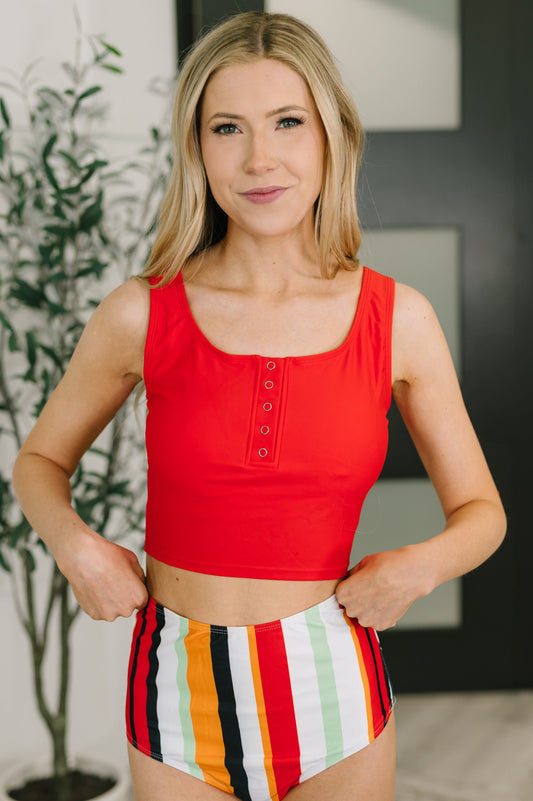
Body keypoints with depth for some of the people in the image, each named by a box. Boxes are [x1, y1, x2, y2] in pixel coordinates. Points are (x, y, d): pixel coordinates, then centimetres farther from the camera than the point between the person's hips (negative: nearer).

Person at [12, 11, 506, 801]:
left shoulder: (400, 319, -6)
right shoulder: (142, 314, -8)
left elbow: (481, 511, 5)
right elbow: (40, 460, 8)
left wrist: (421, 564, -15)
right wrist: (73, 542, -12)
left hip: (335, 695, 1)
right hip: (182, 701, 0)